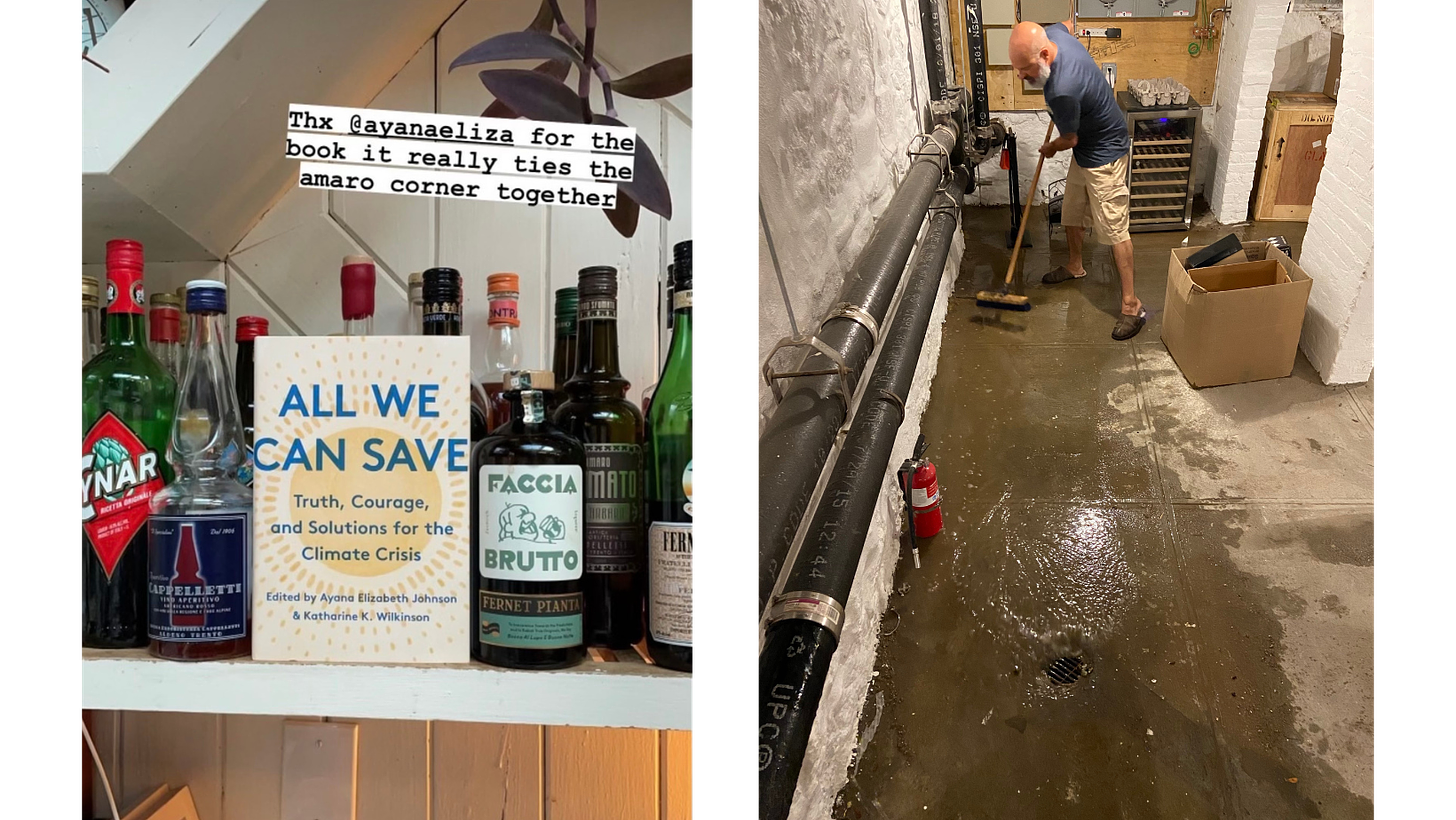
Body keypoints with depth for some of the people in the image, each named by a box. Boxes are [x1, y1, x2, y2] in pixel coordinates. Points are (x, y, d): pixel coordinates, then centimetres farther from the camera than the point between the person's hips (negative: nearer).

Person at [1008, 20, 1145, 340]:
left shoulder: (1063, 90, -38)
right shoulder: (1052, 33, -14)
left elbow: (1069, 139, -19)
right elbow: (1067, 23, 14)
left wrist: (1050, 148, 2)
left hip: (1104, 154, -9)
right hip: (1086, 148, 9)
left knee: (1113, 228, -5)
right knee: (1072, 212, 24)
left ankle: (1132, 305, 1)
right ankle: (1074, 266, 47)